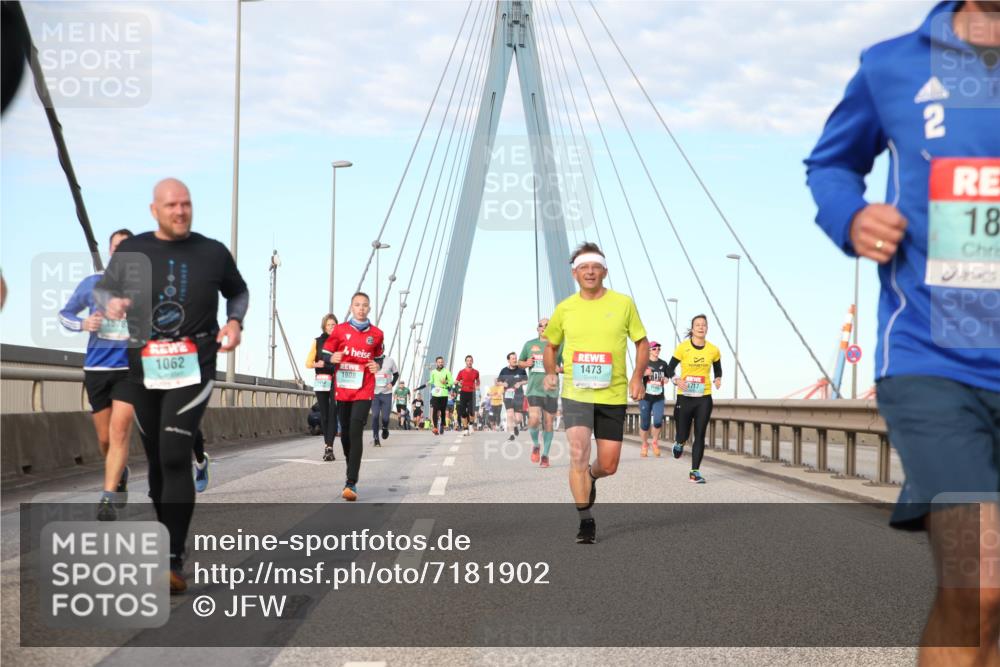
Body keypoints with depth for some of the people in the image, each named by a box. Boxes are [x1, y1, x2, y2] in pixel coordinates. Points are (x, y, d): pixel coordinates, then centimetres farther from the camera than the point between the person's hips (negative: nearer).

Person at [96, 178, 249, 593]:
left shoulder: (213, 253, 2)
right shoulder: (131, 252, 3)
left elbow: (238, 291, 19)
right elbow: (103, 286, 16)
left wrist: (235, 322, 0)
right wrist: (109, 302, -7)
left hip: (193, 368, -3)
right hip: (144, 370, 3)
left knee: (175, 457, -17)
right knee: (156, 459, 12)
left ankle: (173, 562, -18)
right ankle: (168, 535, 32)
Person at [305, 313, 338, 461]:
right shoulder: (317, 341, 11)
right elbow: (308, 363, 7)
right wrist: (317, 364, -15)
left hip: (336, 381, -2)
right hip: (321, 382, 2)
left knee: (333, 413, -11)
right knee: (324, 414, 4)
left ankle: (329, 447, -16)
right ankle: (327, 445, 14)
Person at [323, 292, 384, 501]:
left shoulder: (376, 334, 6)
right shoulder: (340, 330, 3)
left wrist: (377, 366, 1)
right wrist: (332, 359, -14)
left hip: (364, 391, -2)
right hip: (342, 389, 2)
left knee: (356, 433, -15)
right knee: (345, 433, 9)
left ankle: (351, 483, -19)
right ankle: (351, 472, 32)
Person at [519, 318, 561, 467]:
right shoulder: (529, 344, 9)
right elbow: (520, 362, 20)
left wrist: (560, 369, -12)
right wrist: (526, 363, -3)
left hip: (551, 389, 0)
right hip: (533, 388, 0)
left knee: (548, 423, 3)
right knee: (534, 419, -17)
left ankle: (545, 455, 17)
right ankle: (535, 445, 10)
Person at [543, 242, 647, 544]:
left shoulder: (623, 303, 1)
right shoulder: (565, 309, 3)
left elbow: (642, 342, 9)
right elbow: (551, 345, 19)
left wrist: (637, 376, -6)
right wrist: (550, 373, 3)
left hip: (613, 395, 1)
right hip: (575, 393, 0)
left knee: (608, 465, 5)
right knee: (578, 454, -16)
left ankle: (591, 477, 42)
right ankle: (585, 521, -4)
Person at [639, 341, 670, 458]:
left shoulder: (663, 364, 8)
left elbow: (666, 377, 20)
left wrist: (665, 380, -3)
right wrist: (644, 373, -25)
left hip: (659, 398, 2)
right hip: (645, 397, -2)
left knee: (658, 421, -15)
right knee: (645, 424, 3)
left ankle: (655, 442, 12)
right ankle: (645, 445, 27)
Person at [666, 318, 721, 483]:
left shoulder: (713, 350, 1)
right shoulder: (683, 347, -6)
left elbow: (718, 369, 18)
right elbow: (670, 369, -1)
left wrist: (718, 379, -3)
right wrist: (677, 380, -20)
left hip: (704, 398, 2)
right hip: (684, 397, -2)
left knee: (700, 436, -1)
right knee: (683, 436, 1)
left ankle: (695, 472, 7)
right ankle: (678, 442, 40)